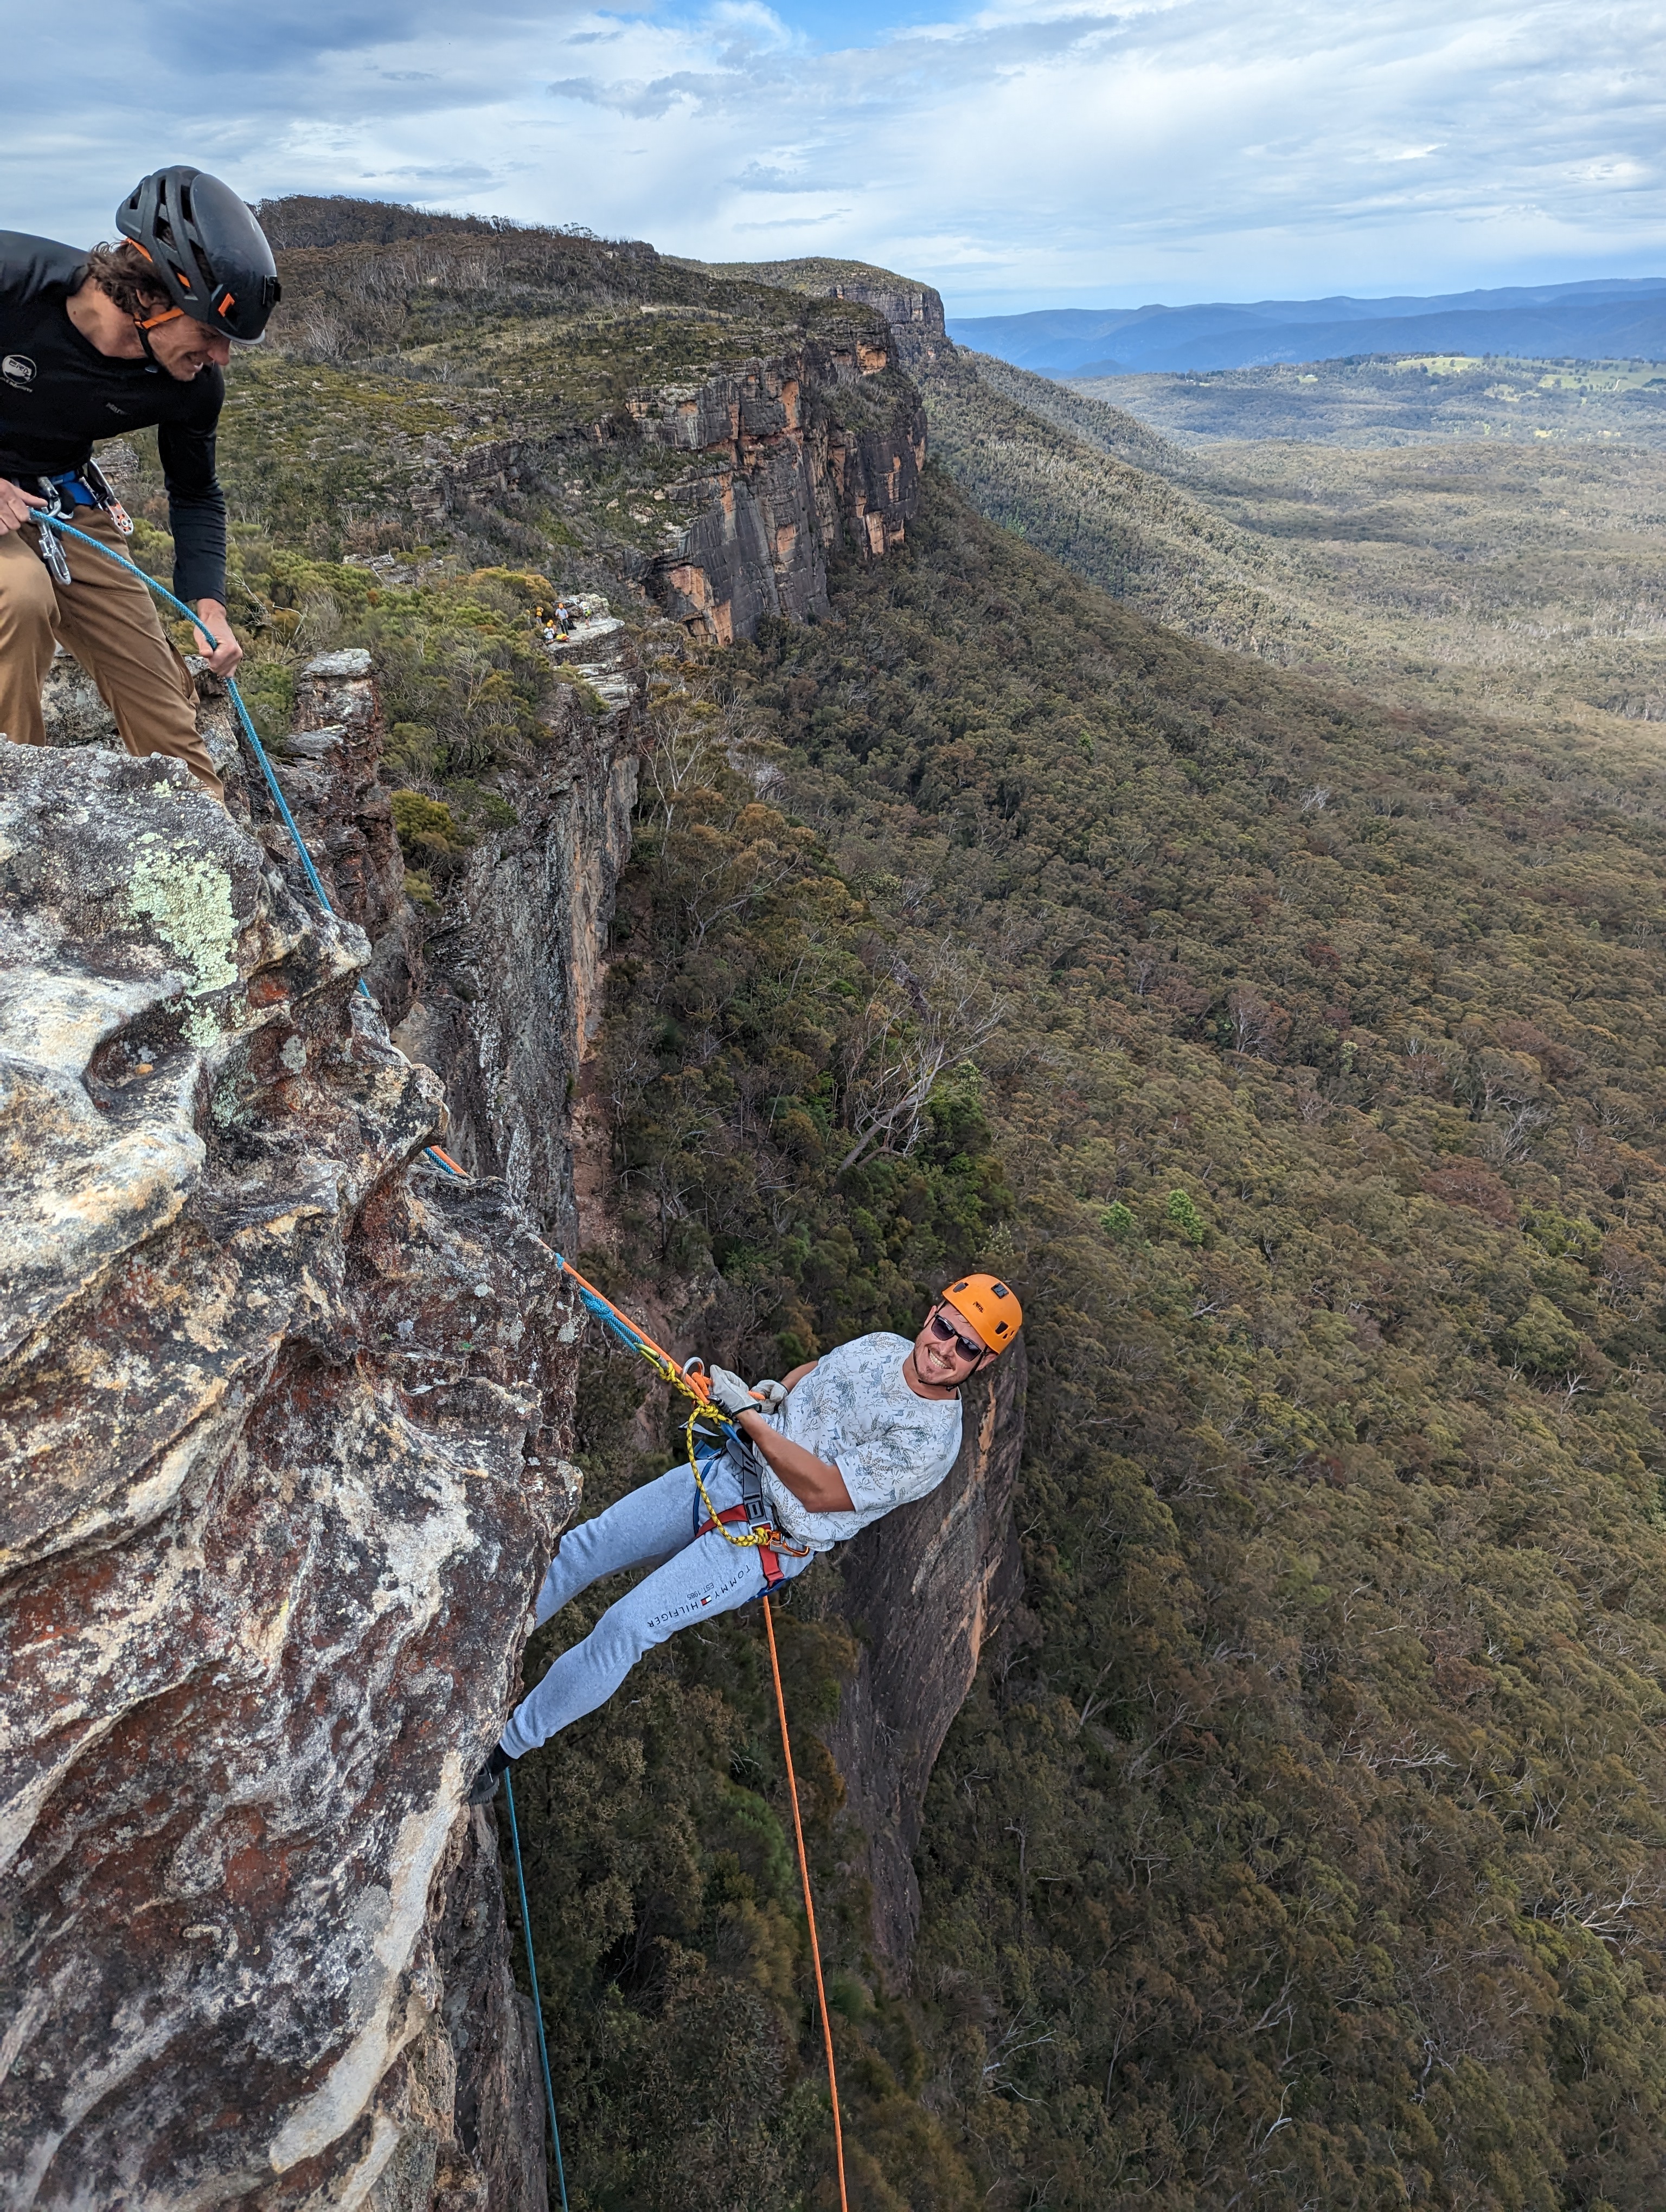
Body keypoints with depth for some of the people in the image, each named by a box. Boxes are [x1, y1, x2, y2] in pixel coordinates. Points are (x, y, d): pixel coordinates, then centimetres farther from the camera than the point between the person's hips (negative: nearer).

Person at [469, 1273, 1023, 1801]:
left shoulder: (931, 1442, -21)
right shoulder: (881, 1347, -1)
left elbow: (819, 1491, -24)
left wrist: (748, 1413, -24)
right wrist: (774, 1391, -1)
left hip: (764, 1542, -6)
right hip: (725, 1474, 7)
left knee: (627, 1626, -15)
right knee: (577, 1550, 4)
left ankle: (505, 1747, 5)